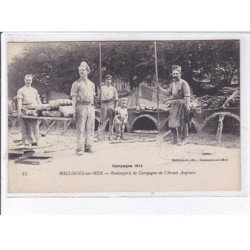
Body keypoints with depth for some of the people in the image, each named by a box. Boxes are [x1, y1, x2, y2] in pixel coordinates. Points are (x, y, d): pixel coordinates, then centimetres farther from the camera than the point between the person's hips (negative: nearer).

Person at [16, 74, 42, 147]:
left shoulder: (35, 90, 20)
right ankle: (26, 143, 3)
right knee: (25, 128, -2)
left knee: (35, 127, -3)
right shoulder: (21, 91, 7)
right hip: (25, 111, -3)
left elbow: (38, 101, 20)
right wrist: (19, 112, -14)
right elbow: (19, 102, -3)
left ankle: (34, 141, 3)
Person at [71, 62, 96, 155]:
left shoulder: (91, 84, 17)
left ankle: (88, 147, 14)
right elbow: (74, 98, -2)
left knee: (90, 129, 6)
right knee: (80, 129, -8)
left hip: (91, 107, 5)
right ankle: (80, 149, -7)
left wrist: (93, 107, 13)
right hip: (81, 106, -5)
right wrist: (74, 111, -10)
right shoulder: (76, 84, 3)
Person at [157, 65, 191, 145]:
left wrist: (188, 106, -19)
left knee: (182, 123, -3)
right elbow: (169, 92, 22)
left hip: (181, 104, -7)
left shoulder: (183, 83, -8)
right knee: (171, 123, 7)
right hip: (174, 104, 7)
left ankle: (182, 139, 5)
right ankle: (175, 138, 20)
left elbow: (187, 96, -12)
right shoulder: (172, 83, 14)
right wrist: (160, 88, 13)